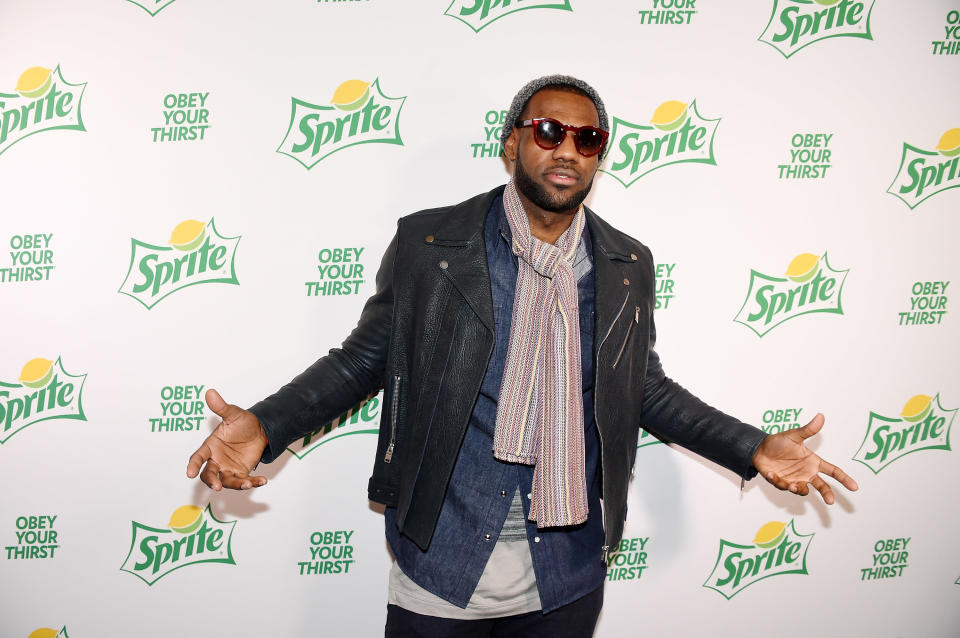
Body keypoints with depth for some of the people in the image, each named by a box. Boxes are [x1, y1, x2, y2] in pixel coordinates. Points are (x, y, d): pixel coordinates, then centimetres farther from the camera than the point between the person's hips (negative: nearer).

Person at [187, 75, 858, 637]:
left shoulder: (629, 266, 2)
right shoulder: (426, 242, -7)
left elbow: (646, 387, 10)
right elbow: (363, 356, -1)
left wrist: (754, 448, 3)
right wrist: (264, 426, -14)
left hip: (568, 575, 2)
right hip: (440, 567, -1)